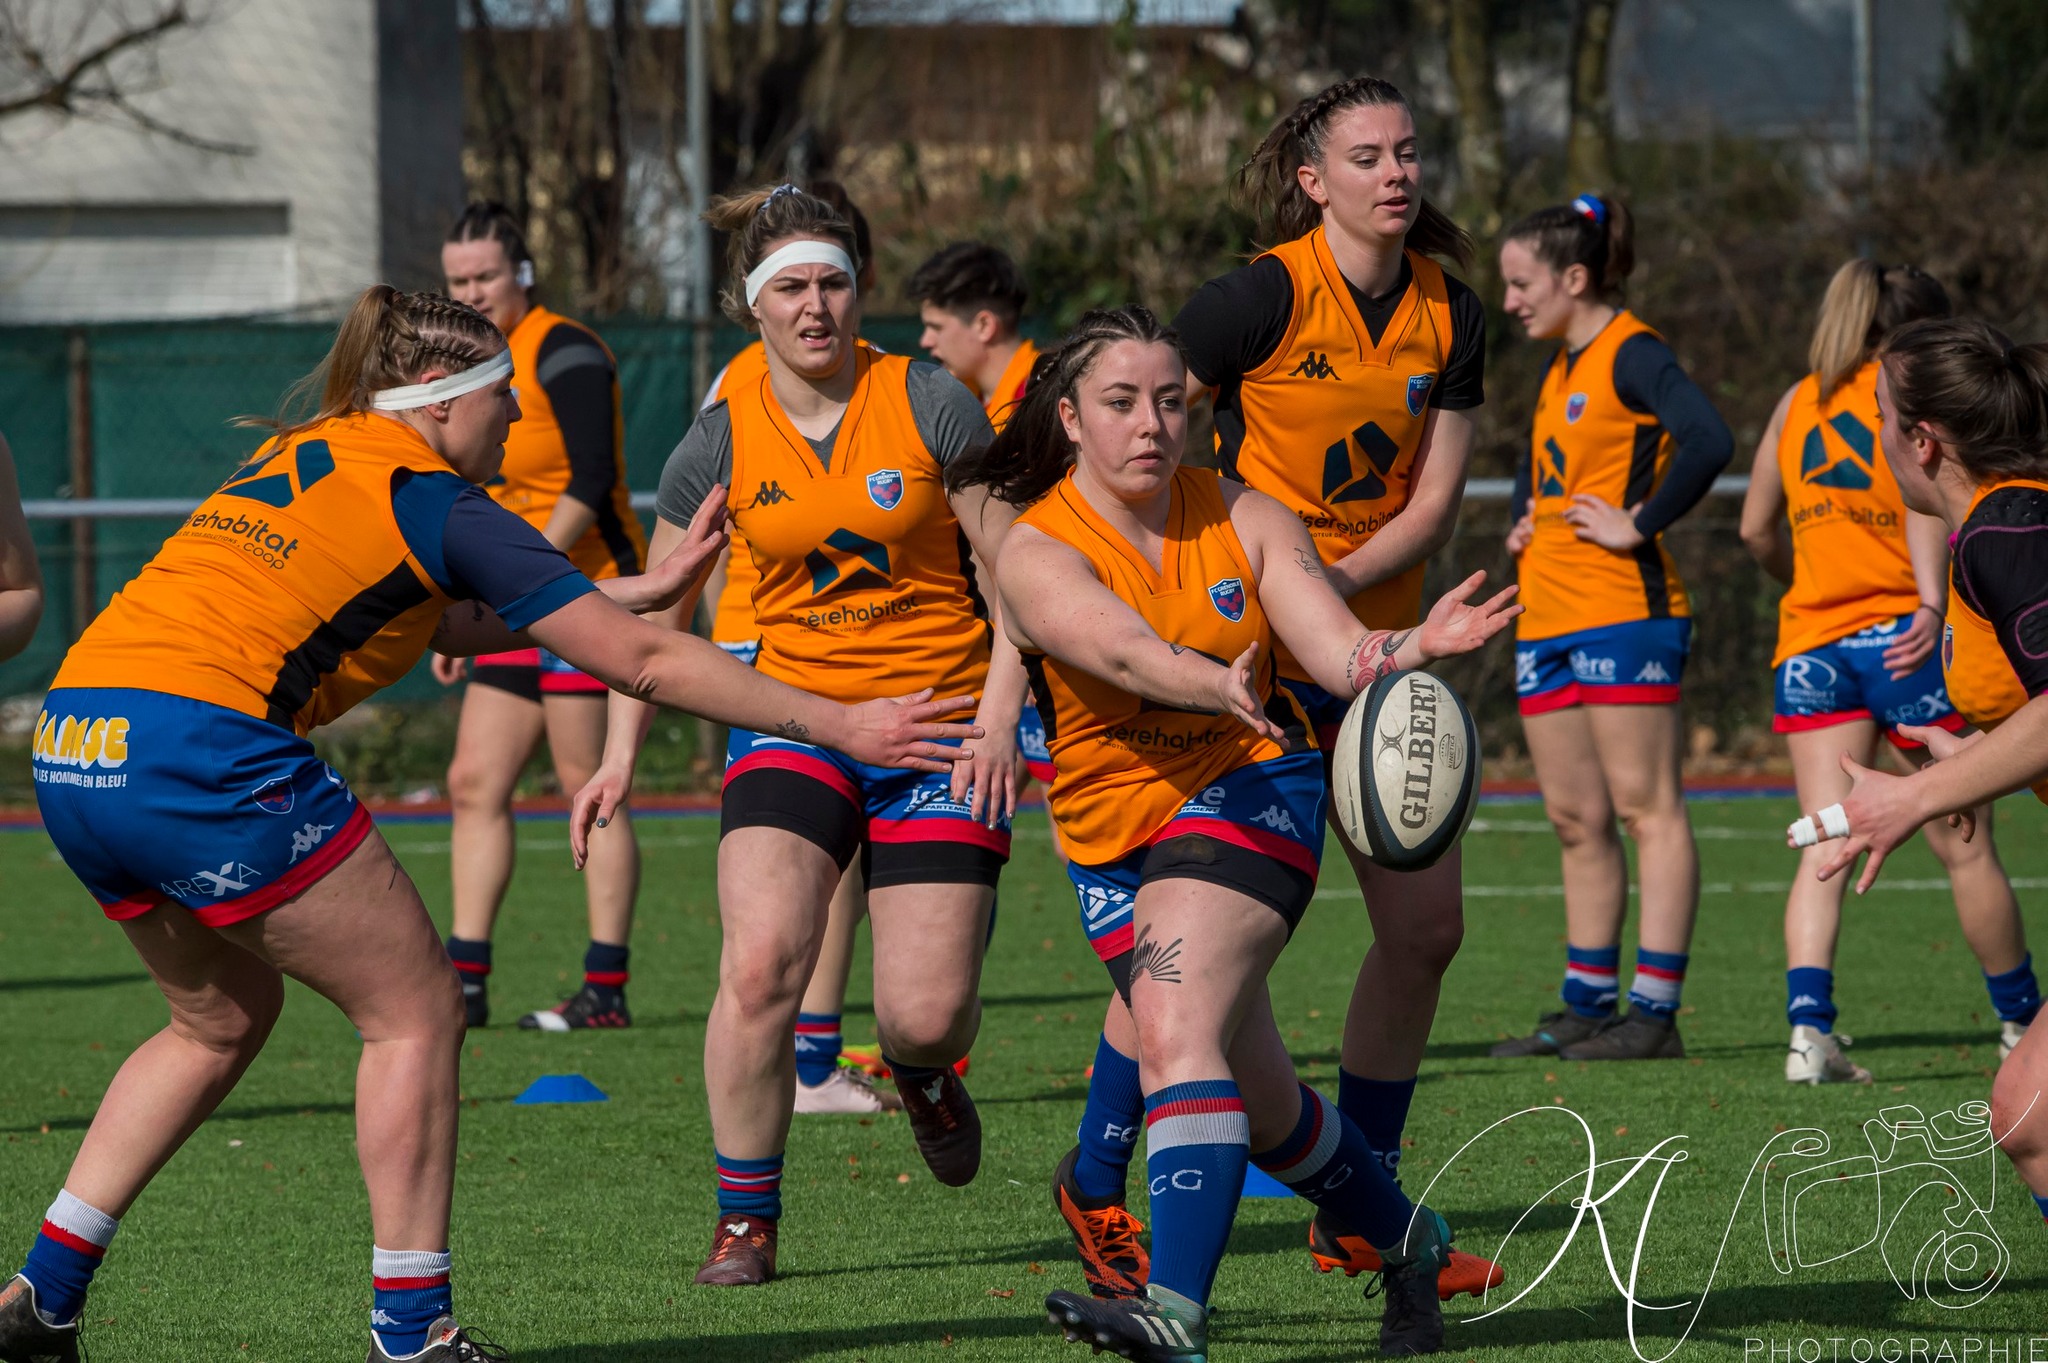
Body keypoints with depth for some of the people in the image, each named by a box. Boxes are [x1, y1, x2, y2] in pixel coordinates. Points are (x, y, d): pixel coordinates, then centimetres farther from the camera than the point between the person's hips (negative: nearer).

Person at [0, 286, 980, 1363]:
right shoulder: (438, 506, 1)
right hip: (201, 745, -8)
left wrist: (643, 588, 36)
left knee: (223, 1017, 25)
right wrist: (841, 727, 8)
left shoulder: (299, 457, 24)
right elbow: (641, 663, 2)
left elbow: (452, 624, 34)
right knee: (415, 1010, 4)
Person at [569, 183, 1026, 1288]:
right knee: (760, 961, -21)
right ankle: (745, 1224, -6)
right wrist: (621, 756, 2)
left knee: (926, 1013, -8)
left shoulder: (927, 404, -7)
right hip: (791, 724, 1)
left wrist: (999, 719, -11)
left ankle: (925, 1071, 33)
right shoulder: (722, 440, -2)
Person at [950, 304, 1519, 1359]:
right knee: (1261, 1105, 9)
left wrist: (1410, 648, -35)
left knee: (1175, 1024, -28)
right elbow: (1123, 649, -30)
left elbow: (1340, 653, -12)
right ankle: (1406, 1242, 38)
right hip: (1114, 836, 2)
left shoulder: (1244, 520, -3)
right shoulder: (1035, 552, -11)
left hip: (1249, 792, -2)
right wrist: (1217, 685, -51)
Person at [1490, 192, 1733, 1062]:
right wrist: (1524, 521, 20)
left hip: (1621, 609, -9)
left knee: (1646, 808, -7)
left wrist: (1640, 524, -19)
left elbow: (1708, 440, -26)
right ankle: (1588, 1007, 14)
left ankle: (1654, 1014, -9)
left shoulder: (1631, 354, -10)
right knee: (1575, 821, 10)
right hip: (1548, 619, 9)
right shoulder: (1561, 368, 18)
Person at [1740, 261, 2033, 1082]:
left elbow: (1757, 529, 21)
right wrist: (1931, 600, -27)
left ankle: (1808, 1027, -20)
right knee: (1963, 846, 7)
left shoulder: (1799, 401, 17)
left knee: (1824, 845, -2)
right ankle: (2021, 1023, 21)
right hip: (1902, 637, -4)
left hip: (1810, 641, 4)